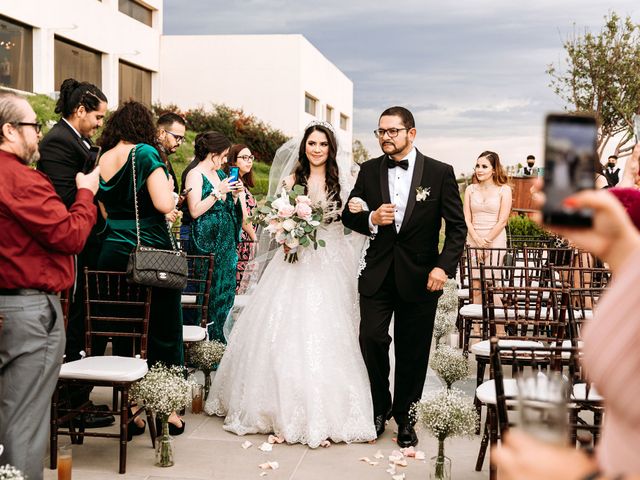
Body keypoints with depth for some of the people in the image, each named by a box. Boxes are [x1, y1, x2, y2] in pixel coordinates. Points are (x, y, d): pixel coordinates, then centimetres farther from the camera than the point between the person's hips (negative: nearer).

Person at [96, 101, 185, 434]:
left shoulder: (101, 162, 9)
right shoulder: (146, 154, -9)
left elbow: (106, 212, 15)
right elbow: (163, 204, -18)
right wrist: (168, 186, 3)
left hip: (112, 253, 5)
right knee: (162, 330, 8)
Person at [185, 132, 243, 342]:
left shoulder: (220, 174, 15)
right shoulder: (195, 175, -8)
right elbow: (195, 211, -17)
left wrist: (234, 194, 3)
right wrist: (218, 192, -17)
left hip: (226, 241, 8)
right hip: (206, 242, -8)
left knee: (225, 288, 8)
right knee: (207, 290, -5)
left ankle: (216, 336, 17)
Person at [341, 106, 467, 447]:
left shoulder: (440, 173, -4)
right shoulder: (369, 170, 4)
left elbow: (457, 226, -2)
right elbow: (348, 215, 9)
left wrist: (444, 267, -14)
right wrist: (371, 220, -13)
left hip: (419, 276, -1)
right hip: (377, 274, 2)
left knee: (412, 351, 8)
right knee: (371, 339, -6)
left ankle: (403, 415, 27)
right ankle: (380, 407, 18)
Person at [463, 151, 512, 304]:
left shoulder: (504, 190, 0)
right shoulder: (470, 189, 8)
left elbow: (502, 221, -5)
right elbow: (467, 219, 3)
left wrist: (486, 241, -9)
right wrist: (477, 240, -10)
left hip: (495, 241, -3)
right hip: (473, 241, 3)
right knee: (476, 288, 3)